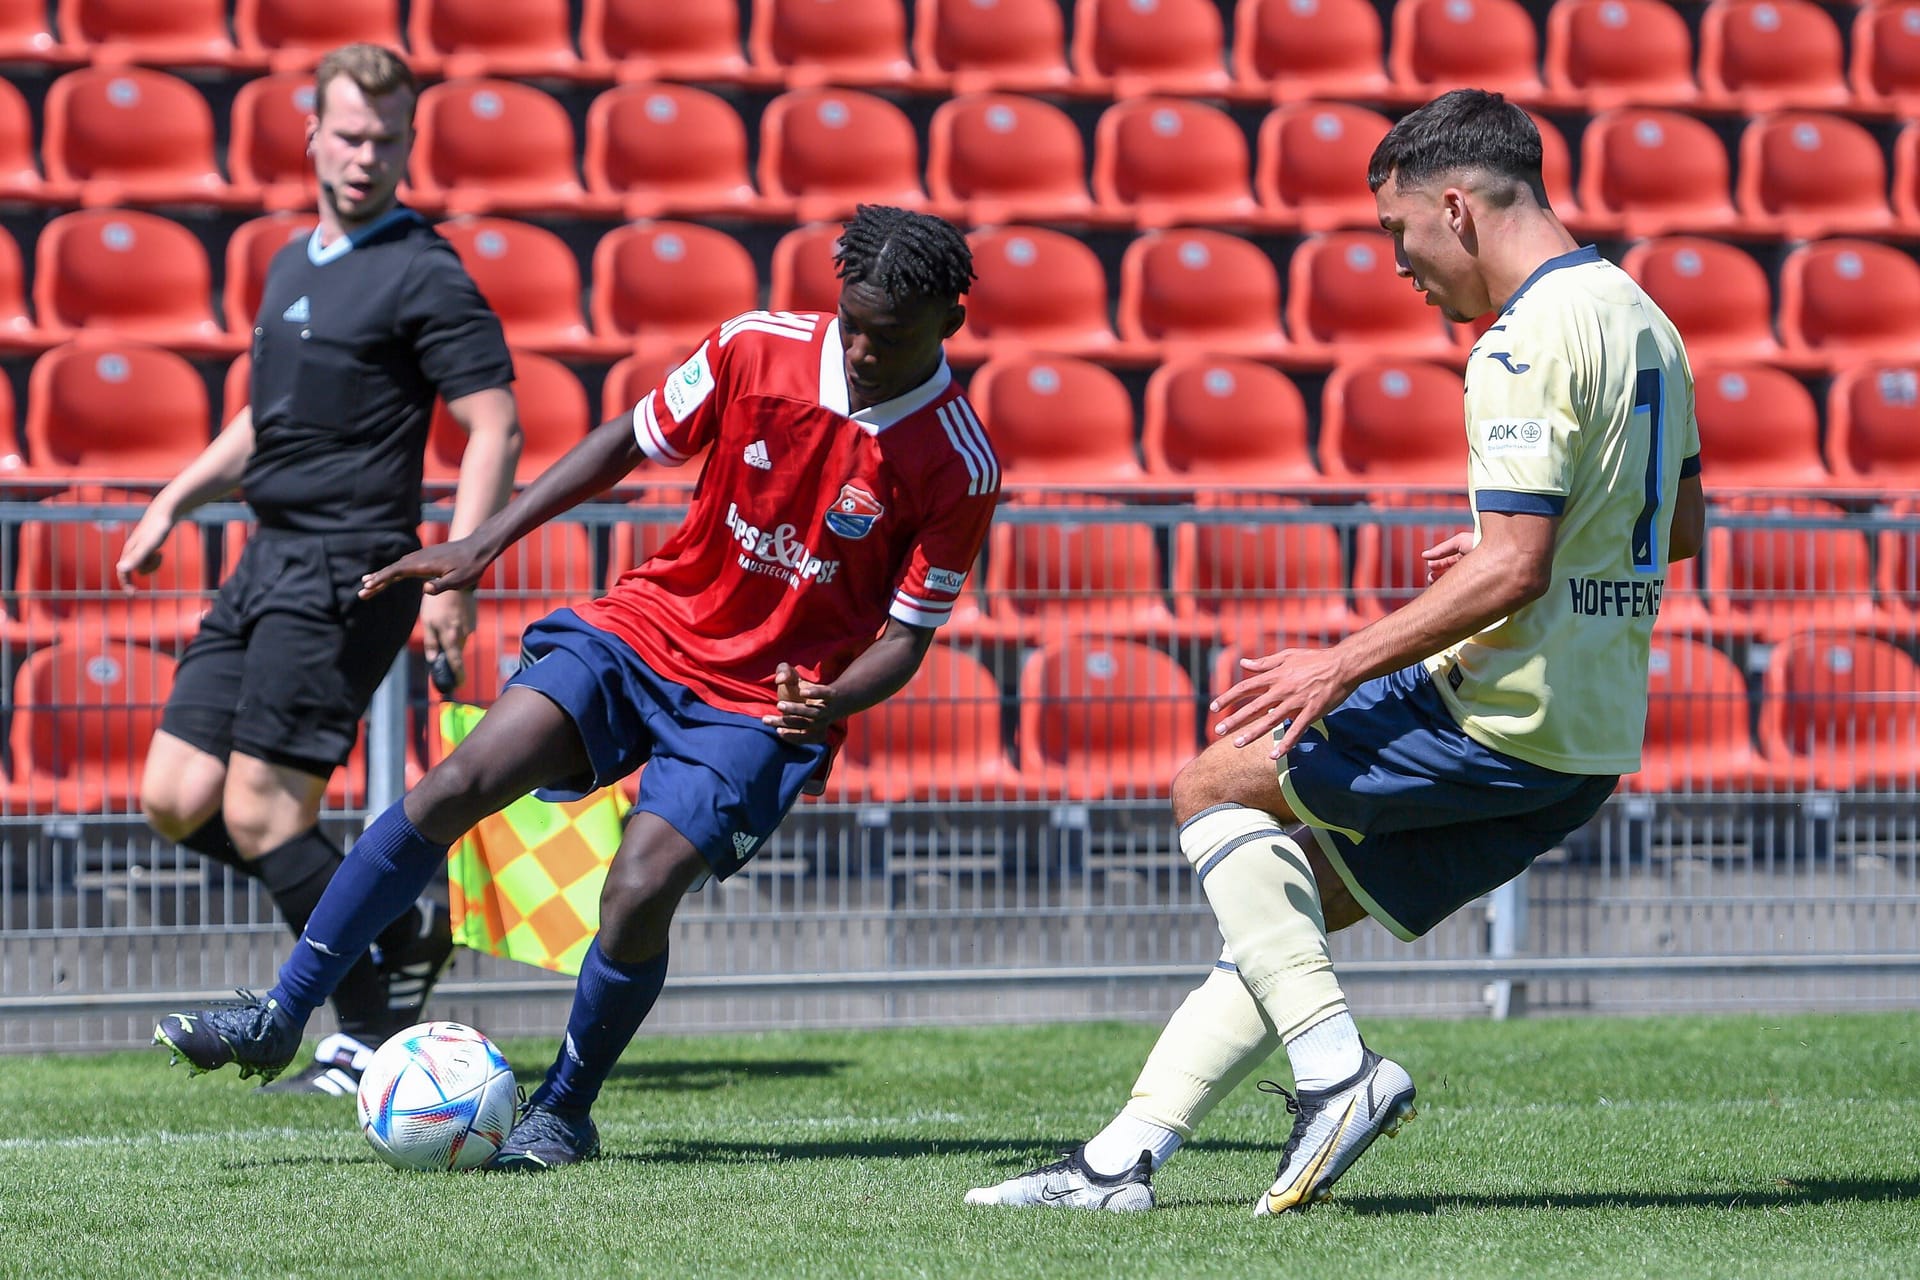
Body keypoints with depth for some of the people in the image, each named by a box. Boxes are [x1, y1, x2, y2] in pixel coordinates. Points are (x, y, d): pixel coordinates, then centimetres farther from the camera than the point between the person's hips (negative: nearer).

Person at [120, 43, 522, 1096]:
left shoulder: (423, 275, -8)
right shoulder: (292, 266, 18)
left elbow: (496, 428, -14)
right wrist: (177, 499, 23)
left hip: (347, 571, -9)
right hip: (267, 562, 9)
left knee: (260, 810, -13)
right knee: (177, 799, 4)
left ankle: (374, 1037, -3)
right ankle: (396, 923, 15)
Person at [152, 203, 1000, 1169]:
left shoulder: (959, 467, -14)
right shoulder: (757, 348, -8)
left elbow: (905, 635, -7)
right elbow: (628, 444, 7)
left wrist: (830, 702, -28)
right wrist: (481, 546, 3)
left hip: (762, 704, -3)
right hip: (649, 625, 3)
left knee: (637, 895, -22)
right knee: (459, 785, -15)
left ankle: (562, 1114, 4)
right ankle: (279, 1016, -7)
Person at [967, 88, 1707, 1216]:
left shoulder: (1531, 340, -17)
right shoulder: (1638, 313, 14)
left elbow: (1515, 571, -24)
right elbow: (1684, 524, 24)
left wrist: (1344, 665, -18)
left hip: (1506, 720, -10)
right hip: (1594, 740, 10)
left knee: (1214, 788, 3)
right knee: (1293, 900, 14)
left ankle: (1337, 1067, -5)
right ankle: (1123, 1159, 12)